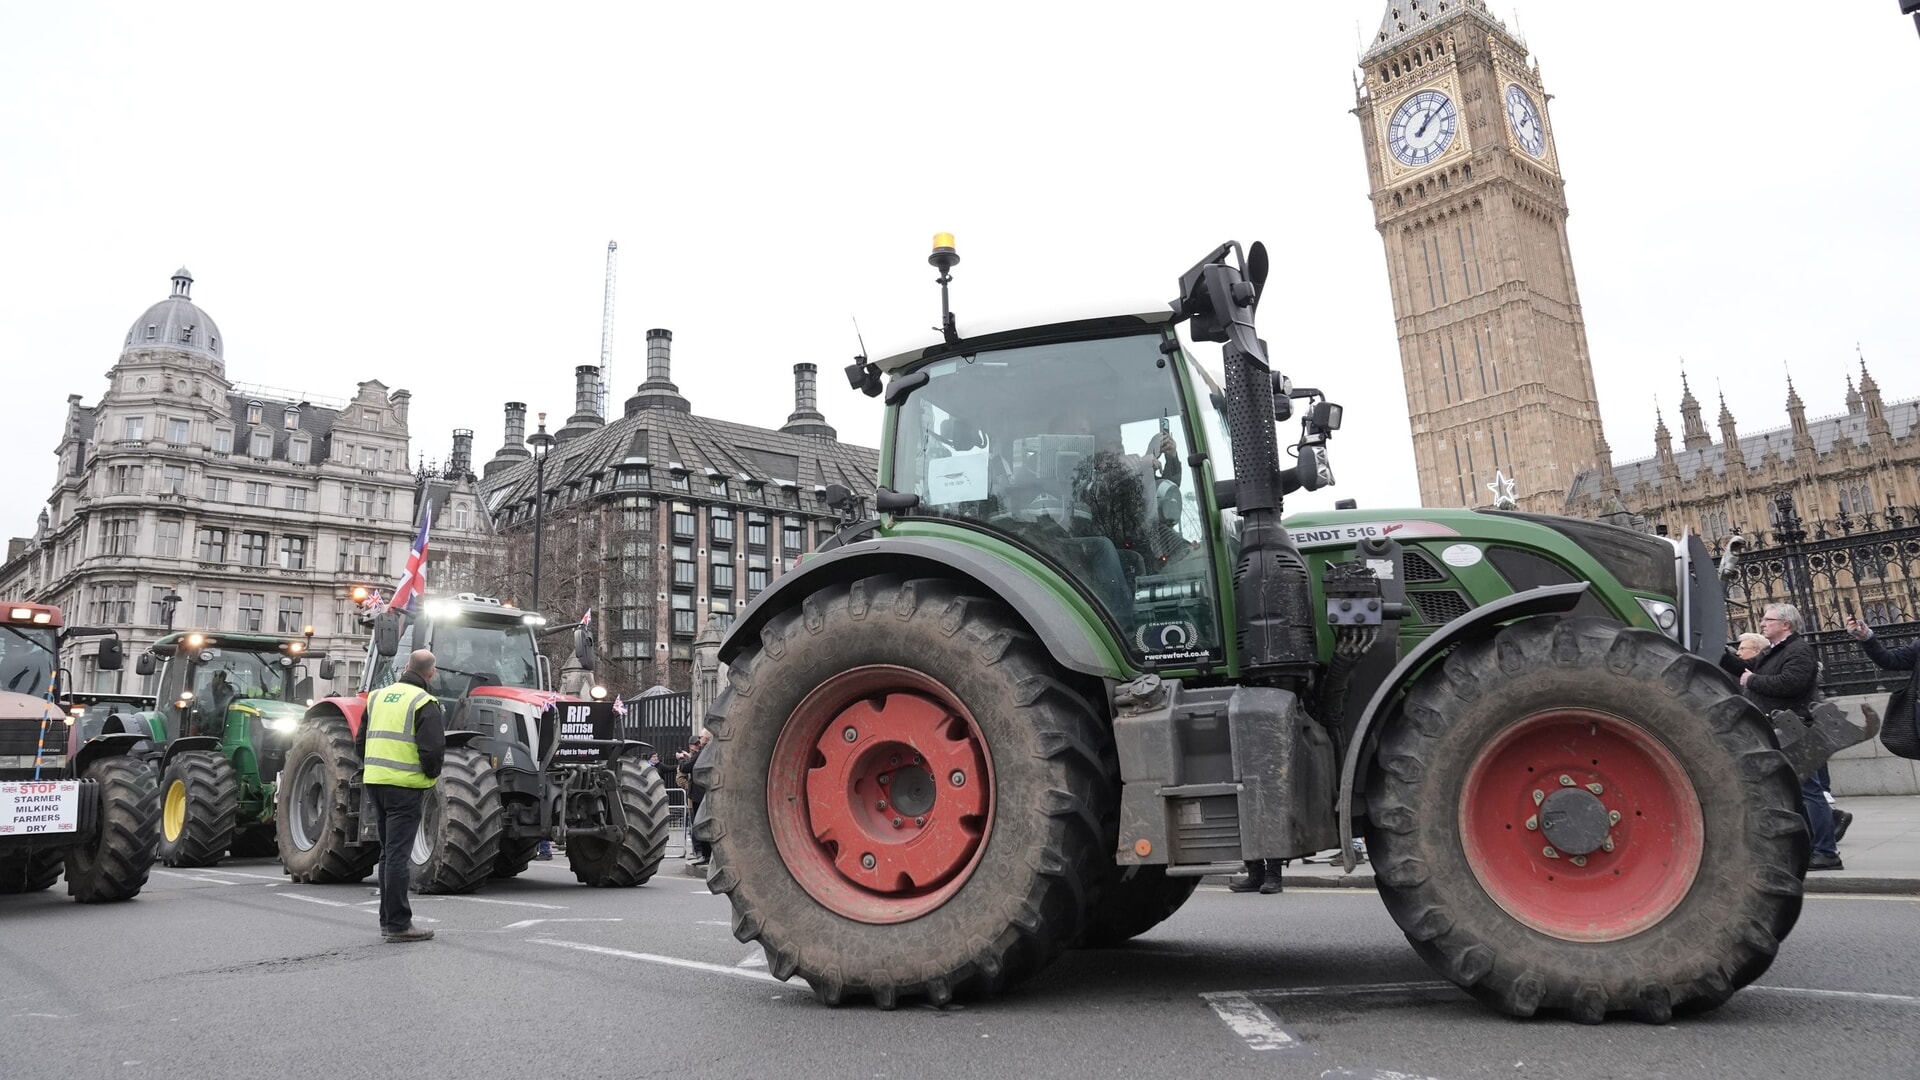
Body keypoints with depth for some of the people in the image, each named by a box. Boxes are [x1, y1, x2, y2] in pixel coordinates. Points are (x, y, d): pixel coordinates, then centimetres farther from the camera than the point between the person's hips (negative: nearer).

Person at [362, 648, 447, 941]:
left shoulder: (378, 696, 13)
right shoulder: (425, 703, -11)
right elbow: (433, 748, -18)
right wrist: (432, 775, -1)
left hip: (374, 781, 7)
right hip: (405, 785, -7)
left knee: (389, 852, 16)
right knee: (398, 854, -5)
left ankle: (388, 920, 22)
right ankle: (397, 925, -1)